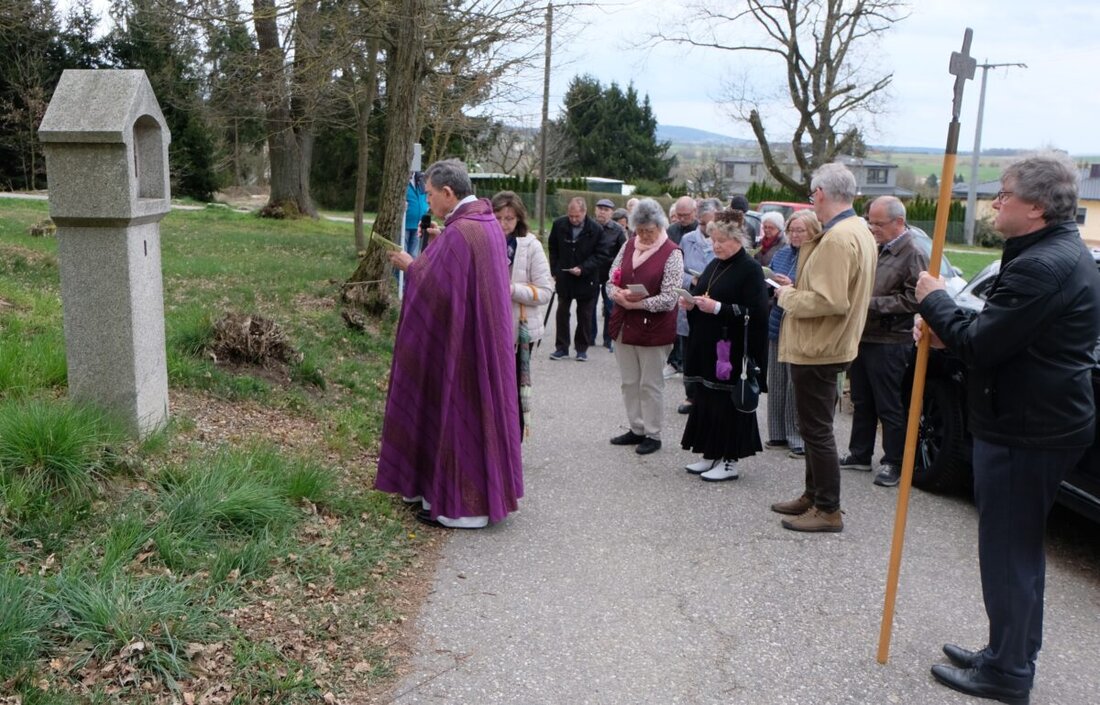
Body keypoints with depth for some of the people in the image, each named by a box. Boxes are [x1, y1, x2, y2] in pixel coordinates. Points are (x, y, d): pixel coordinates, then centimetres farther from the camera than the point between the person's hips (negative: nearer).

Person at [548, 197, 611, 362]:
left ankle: (582, 348, 20)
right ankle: (561, 348, 17)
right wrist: (555, 271, 3)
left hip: (586, 279, -2)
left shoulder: (596, 229, -14)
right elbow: (553, 249, 8)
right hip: (564, 277, 2)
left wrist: (583, 268, -20)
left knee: (585, 316, 8)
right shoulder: (559, 225, -6)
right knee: (562, 313, 8)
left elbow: (602, 254, -10)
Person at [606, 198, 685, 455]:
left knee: (650, 384, 5)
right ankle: (636, 429, 28)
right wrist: (619, 294, -11)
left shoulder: (672, 253, -10)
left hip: (653, 327, -6)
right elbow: (611, 281, 10)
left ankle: (652, 434, 18)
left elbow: (669, 299, -15)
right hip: (624, 324, 6)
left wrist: (636, 303, -18)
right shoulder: (628, 246, 7)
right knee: (629, 381, 14)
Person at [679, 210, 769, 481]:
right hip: (706, 348, 8)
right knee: (705, 400, 11)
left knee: (728, 405, -1)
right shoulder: (714, 265, 14)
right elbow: (700, 298, 23)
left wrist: (717, 307, -23)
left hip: (732, 352, -8)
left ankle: (730, 461, 10)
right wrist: (691, 303, 0)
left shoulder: (750, 269, -10)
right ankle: (712, 455, 22)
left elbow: (755, 313, -18)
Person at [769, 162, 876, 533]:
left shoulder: (837, 239, -22)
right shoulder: (859, 231, 11)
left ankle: (828, 510, 10)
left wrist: (789, 297, -13)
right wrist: (798, 287, 10)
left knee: (817, 429, 0)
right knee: (815, 427, 19)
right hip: (828, 346, 11)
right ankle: (813, 495, 32)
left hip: (817, 350, -10)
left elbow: (829, 301, -28)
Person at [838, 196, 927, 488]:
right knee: (862, 401, 16)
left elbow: (913, 299, -18)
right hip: (862, 336, 8)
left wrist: (872, 303, -17)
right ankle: (859, 454, 27)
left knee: (889, 406, 0)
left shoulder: (913, 256, -10)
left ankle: (892, 463, 11)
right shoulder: (876, 250, 14)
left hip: (888, 343, -8)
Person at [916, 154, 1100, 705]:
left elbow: (979, 345, -24)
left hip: (1023, 431, -11)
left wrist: (933, 299, -9)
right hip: (1043, 422, 11)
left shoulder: (1042, 267, -23)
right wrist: (949, 330, 3)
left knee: (1008, 551, 2)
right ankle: (1009, 654, 34)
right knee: (1019, 547, 20)